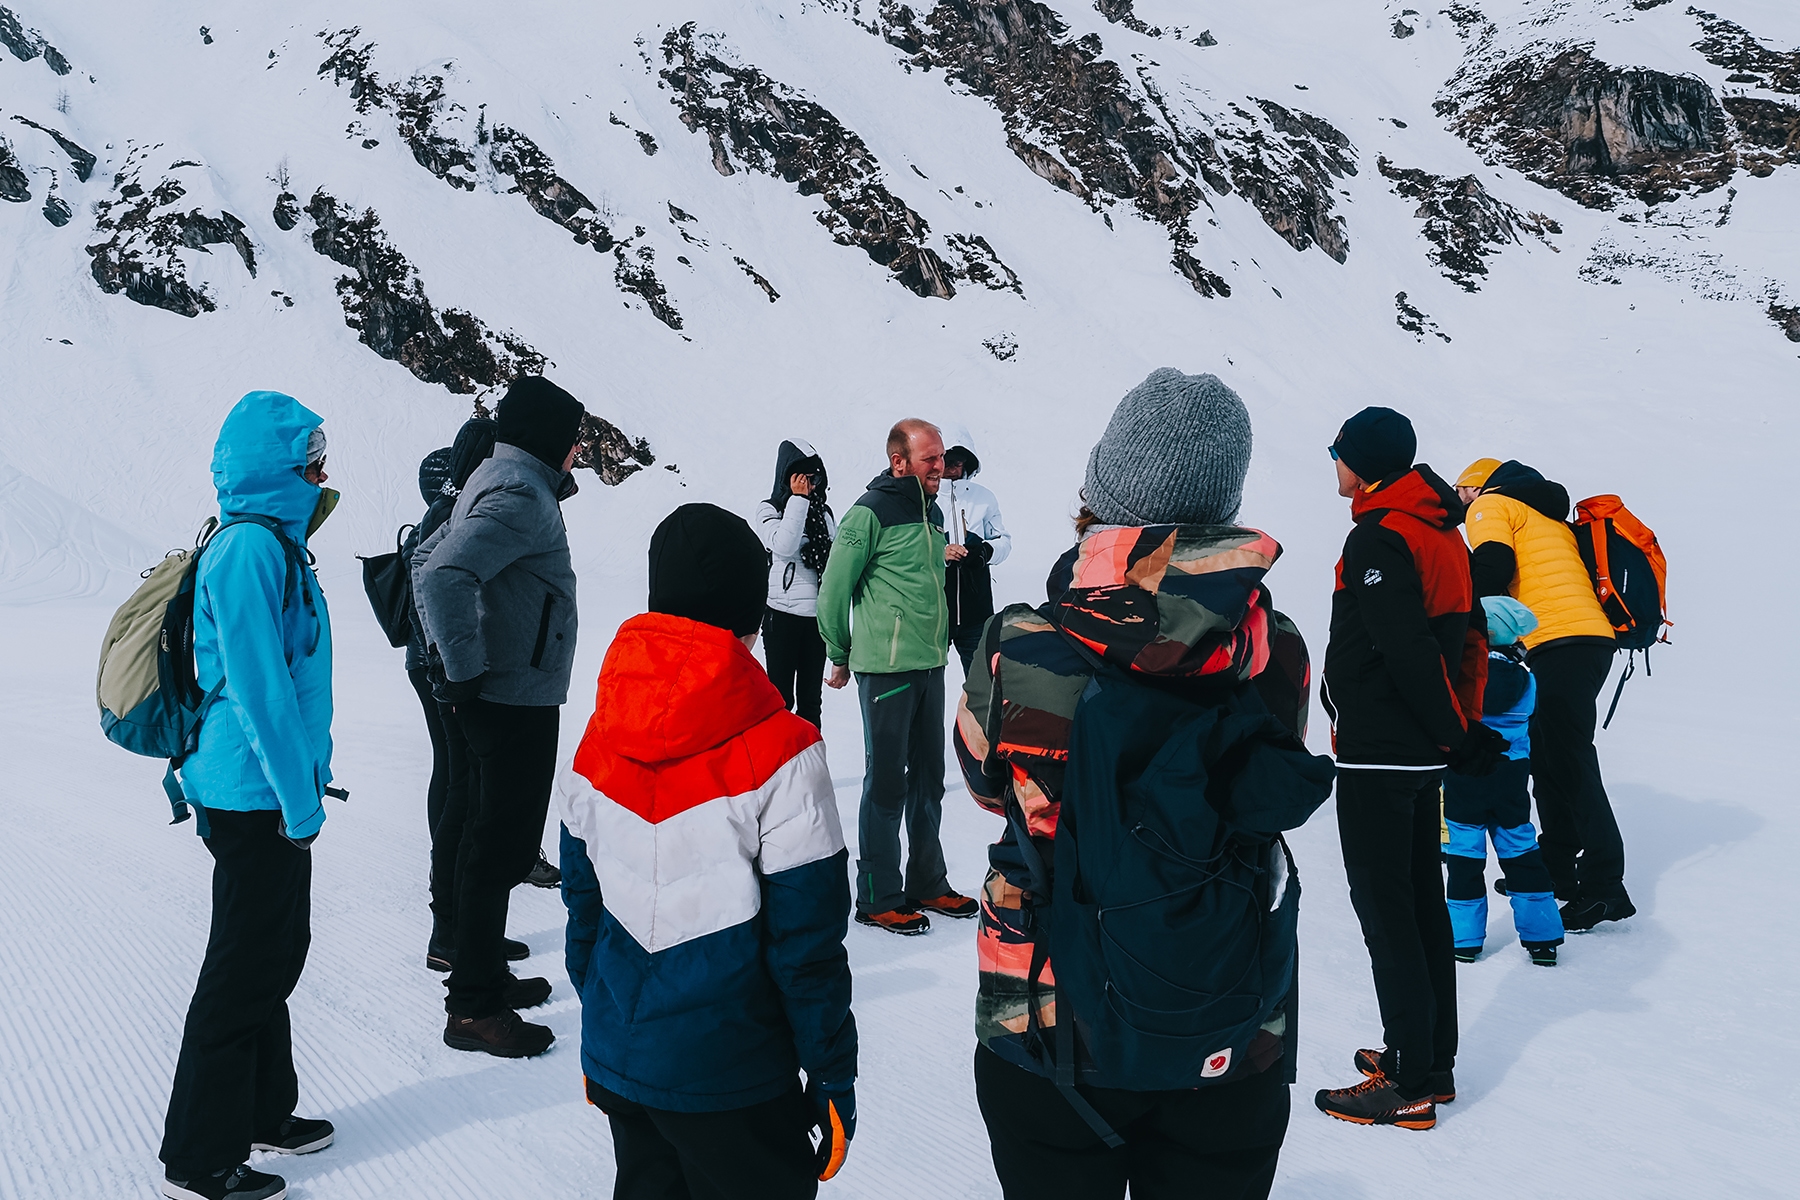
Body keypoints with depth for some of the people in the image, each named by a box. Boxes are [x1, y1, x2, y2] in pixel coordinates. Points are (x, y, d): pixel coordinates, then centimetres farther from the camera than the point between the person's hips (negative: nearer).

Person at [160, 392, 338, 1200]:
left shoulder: (273, 541, 11)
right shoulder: (249, 548, -20)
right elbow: (258, 687, -23)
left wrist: (306, 778, 19)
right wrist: (301, 799, -19)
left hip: (272, 794, 10)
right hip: (255, 796, -10)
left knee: (279, 950, 19)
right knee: (245, 968, 1)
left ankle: (261, 1112, 35)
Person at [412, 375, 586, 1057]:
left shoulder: (495, 482, 15)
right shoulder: (521, 495, -18)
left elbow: (428, 560, 23)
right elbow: (443, 575, -31)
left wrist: (450, 658, 19)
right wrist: (466, 671, -24)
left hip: (494, 694, 11)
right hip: (517, 700, -11)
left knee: (492, 839, 19)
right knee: (502, 849, -4)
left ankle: (485, 974, 32)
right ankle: (473, 1009, 3)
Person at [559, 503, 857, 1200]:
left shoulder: (599, 741, -2)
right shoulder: (779, 756, -19)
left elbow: (582, 904, 8)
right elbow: (806, 942, -15)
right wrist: (835, 1077, -4)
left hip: (616, 1060, 6)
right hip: (727, 1081, -6)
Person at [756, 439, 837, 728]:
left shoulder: (824, 512, 11)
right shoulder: (769, 510, -2)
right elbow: (783, 546, -21)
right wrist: (798, 500, -17)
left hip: (819, 614, 5)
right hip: (782, 614, -5)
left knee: (811, 698, 11)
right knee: (782, 696, -2)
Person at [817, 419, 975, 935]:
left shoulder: (933, 513, 11)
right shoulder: (870, 513, -13)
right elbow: (833, 592, -9)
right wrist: (841, 656, 0)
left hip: (930, 665, 8)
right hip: (886, 668, -7)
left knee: (928, 780, 15)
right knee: (887, 783, 0)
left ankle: (927, 884, 27)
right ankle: (878, 900, 10)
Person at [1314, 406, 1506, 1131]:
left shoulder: (1378, 538, -18)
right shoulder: (1442, 530, 11)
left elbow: (1411, 653, -24)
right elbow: (1467, 635, 13)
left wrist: (1459, 735, -16)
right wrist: (1463, 728, 13)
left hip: (1376, 755, -10)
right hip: (1424, 755, 10)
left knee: (1385, 912, -3)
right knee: (1423, 904, 16)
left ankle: (1410, 1086, 4)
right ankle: (1433, 1063, 26)